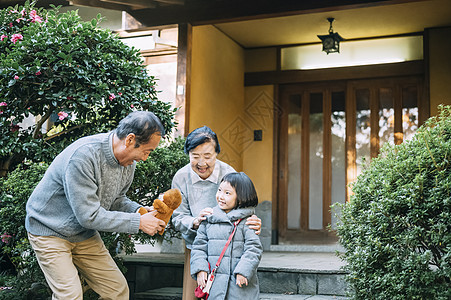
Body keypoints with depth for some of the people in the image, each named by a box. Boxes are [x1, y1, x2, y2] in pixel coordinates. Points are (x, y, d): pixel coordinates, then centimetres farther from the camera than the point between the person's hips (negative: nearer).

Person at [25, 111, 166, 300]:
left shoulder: (129, 160, -7)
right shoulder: (83, 155, -32)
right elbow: (89, 216, -31)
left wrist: (140, 211, -13)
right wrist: (138, 222, -27)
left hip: (85, 235, 7)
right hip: (50, 231, -7)